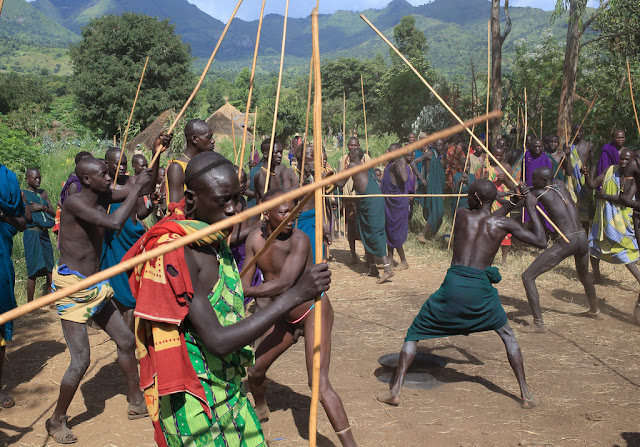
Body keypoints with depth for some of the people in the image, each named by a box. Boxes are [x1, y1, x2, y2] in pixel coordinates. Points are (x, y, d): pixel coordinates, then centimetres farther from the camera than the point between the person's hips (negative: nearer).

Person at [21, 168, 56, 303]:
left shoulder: (43, 193, 13)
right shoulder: (23, 194, -4)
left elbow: (53, 213, 6)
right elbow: (28, 217, -13)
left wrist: (42, 207, -9)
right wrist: (25, 199, -13)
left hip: (45, 233, 6)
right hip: (31, 234, -6)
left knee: (50, 269, 5)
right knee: (33, 271, -4)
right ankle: (30, 303, 6)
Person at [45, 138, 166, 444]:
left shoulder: (104, 196, 3)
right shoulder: (74, 202, -20)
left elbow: (146, 189, 10)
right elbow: (114, 223, -34)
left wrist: (156, 155, -2)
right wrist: (136, 188, -24)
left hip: (95, 287, 8)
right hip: (72, 288, -8)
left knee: (126, 340, 14)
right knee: (81, 361, -7)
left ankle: (136, 403, 29)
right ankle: (57, 421, 15)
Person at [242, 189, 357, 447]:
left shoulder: (298, 240, -26)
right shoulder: (255, 239, -6)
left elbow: (284, 283, -34)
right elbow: (245, 281, -3)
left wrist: (243, 291, -31)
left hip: (314, 311, -7)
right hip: (285, 317, 7)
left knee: (319, 382, -18)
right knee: (256, 369, 17)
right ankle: (261, 410, 49)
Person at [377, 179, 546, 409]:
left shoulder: (462, 214, 8)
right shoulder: (503, 223, 3)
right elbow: (541, 242, 11)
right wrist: (531, 208, 19)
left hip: (452, 285, 0)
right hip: (480, 289, 0)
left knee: (414, 334, 14)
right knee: (508, 336, 25)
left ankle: (395, 390, 6)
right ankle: (526, 395, 23)